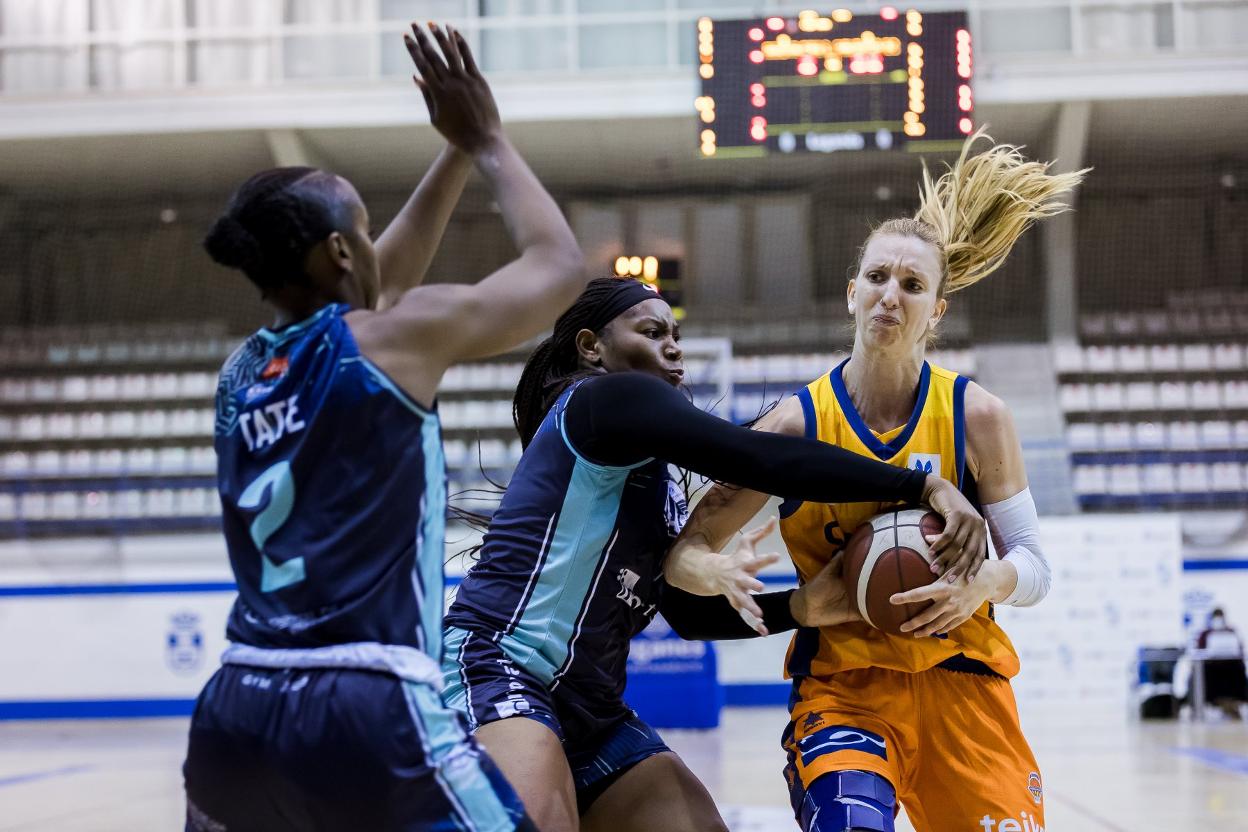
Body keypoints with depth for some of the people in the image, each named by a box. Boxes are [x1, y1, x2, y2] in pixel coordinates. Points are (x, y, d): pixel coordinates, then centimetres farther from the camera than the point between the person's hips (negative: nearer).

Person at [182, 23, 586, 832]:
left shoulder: (241, 370, 16)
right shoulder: (395, 338, -2)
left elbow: (378, 286, 32)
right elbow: (560, 267, 10)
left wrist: (456, 154, 33)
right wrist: (486, 138, 20)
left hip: (235, 709, 7)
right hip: (367, 709, -6)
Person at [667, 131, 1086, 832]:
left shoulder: (977, 416, -3)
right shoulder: (798, 423, -5)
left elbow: (1034, 568, 0)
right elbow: (686, 548, -2)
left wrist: (984, 582, -21)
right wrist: (713, 573, -24)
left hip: (960, 681, 2)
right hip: (843, 685, -2)